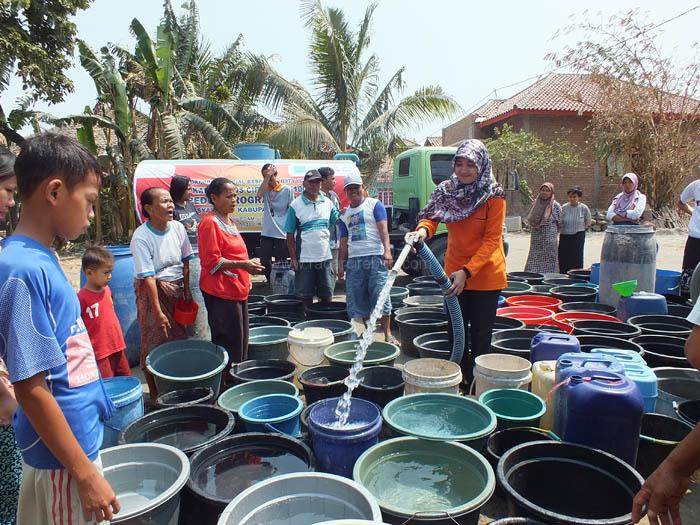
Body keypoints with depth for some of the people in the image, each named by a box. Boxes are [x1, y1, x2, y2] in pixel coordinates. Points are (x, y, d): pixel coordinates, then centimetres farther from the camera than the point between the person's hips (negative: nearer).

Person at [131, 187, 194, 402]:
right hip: (153, 291, -5)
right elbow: (148, 277, -19)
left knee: (180, 340, 11)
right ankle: (158, 396, 18)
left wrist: (187, 290, 6)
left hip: (177, 289, 5)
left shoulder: (178, 228, -4)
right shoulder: (141, 237, -18)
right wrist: (158, 312, -19)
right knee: (156, 345, 1)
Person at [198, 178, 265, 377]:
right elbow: (212, 261, -17)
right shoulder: (209, 222, -11)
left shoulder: (230, 222, 16)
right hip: (221, 291, -9)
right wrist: (242, 265, -22)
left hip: (238, 289, 9)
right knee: (228, 343, -5)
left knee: (241, 342, 15)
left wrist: (249, 263, 10)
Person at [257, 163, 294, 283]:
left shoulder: (287, 190, -3)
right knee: (264, 262, 8)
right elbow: (259, 194, -18)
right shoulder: (265, 189, 6)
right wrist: (267, 176, -15)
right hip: (266, 233, 4)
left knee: (281, 264, 4)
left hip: (282, 234, -3)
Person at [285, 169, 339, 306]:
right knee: (306, 296, 8)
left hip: (325, 258, 3)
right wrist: (293, 258, -6)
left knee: (327, 296, 11)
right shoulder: (295, 205, -3)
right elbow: (290, 234, -2)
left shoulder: (328, 203, 6)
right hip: (304, 259, -3)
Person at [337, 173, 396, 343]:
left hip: (375, 257, -5)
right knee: (357, 298, 6)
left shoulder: (374, 205, 3)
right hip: (354, 260, 6)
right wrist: (341, 263, 14)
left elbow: (383, 228, -8)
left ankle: (387, 334, 2)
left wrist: (387, 250, -21)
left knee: (380, 296, -6)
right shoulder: (345, 215, 19)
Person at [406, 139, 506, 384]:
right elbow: (432, 216, -6)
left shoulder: (493, 195, -13)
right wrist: (422, 230, -31)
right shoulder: (447, 190, -1)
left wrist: (467, 271, -24)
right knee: (455, 333, 12)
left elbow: (491, 239, -15)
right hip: (454, 273, 4)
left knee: (480, 337, 3)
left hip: (485, 275, -4)